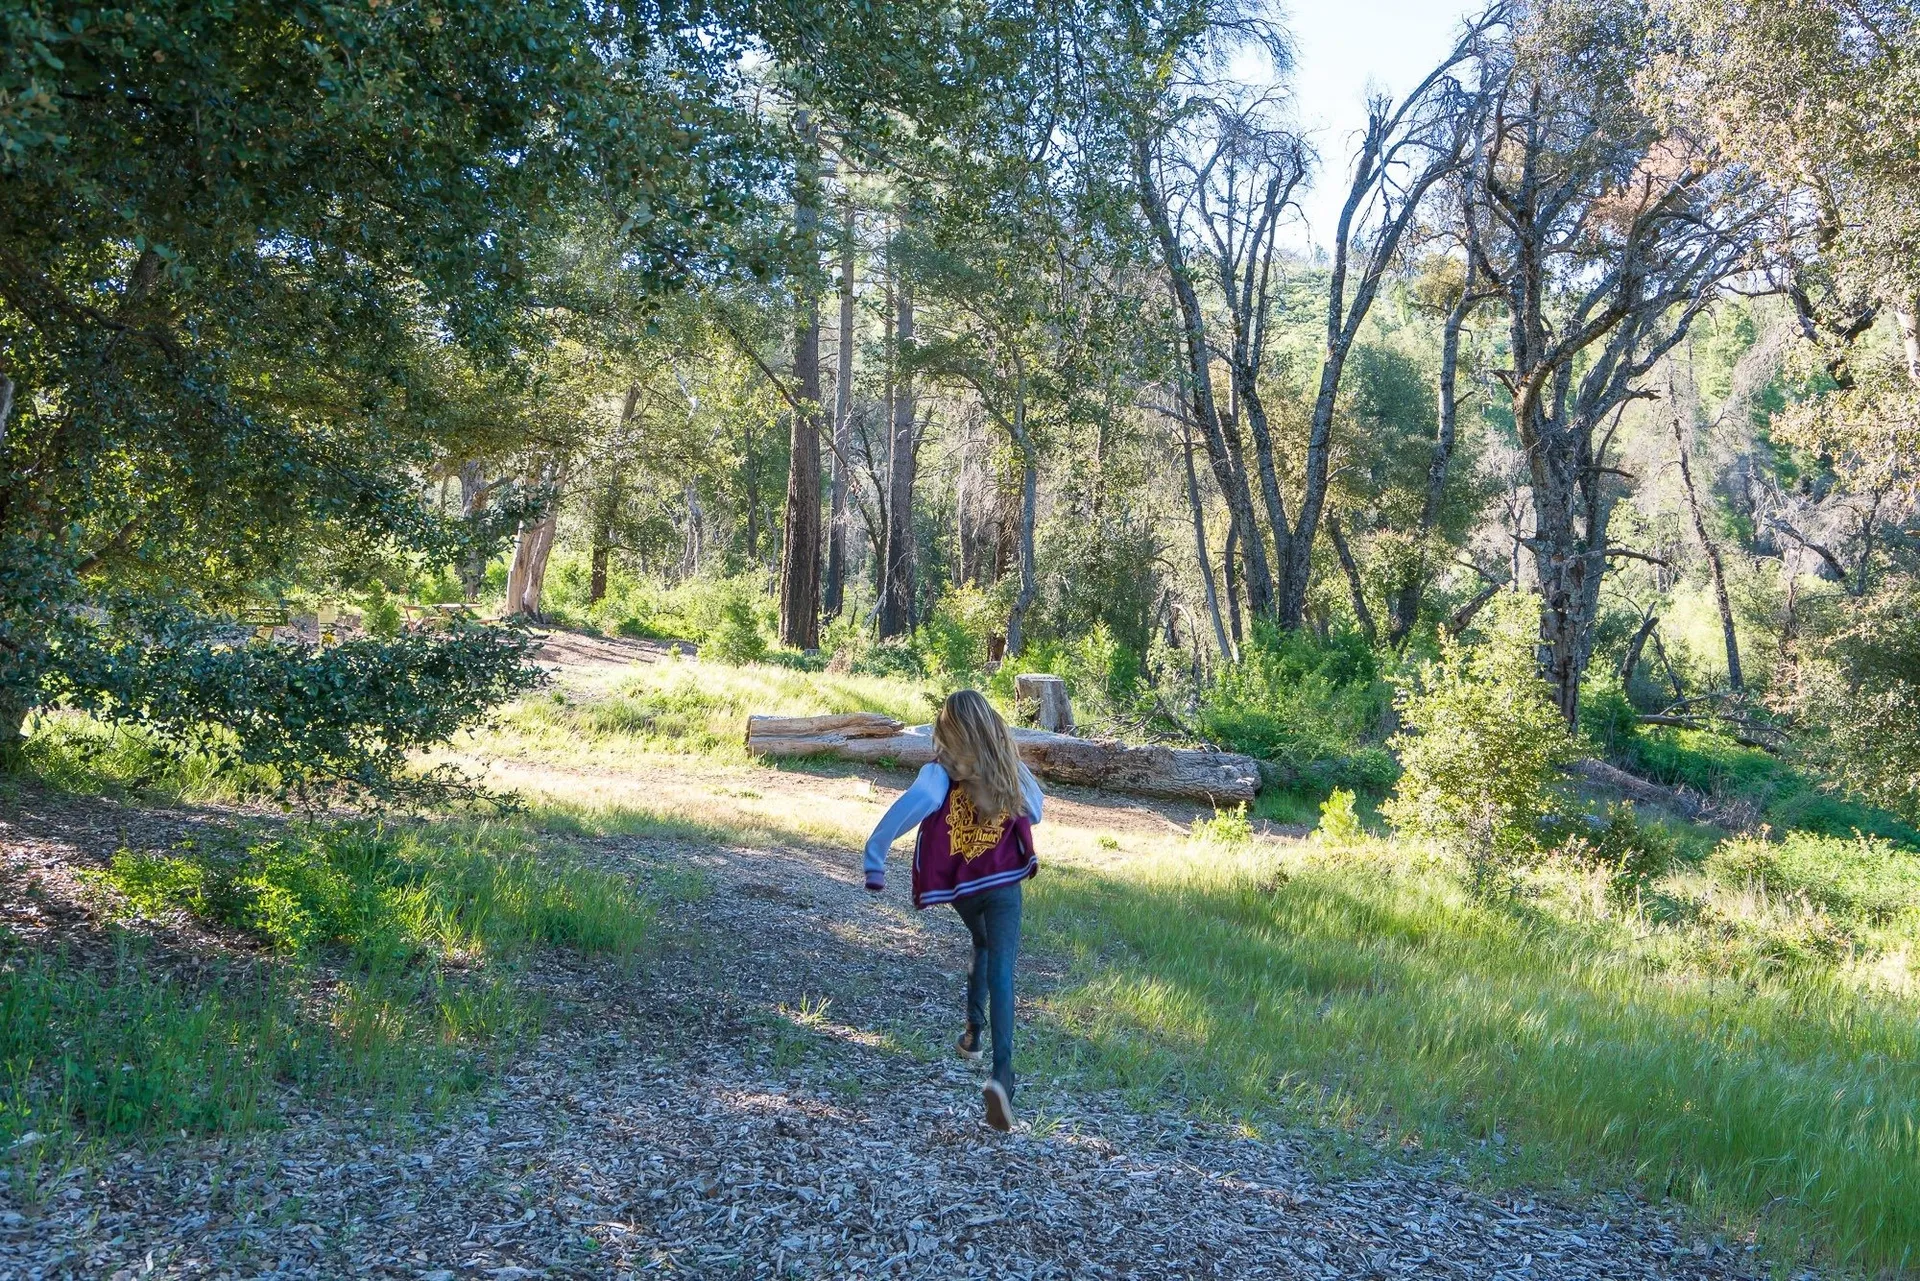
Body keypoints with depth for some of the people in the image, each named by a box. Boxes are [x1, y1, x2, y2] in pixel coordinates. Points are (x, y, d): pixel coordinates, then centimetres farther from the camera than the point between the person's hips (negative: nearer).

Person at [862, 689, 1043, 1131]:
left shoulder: (942, 773, -9)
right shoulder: (1010, 771, 0)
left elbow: (907, 808, -27)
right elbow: (1035, 812, 14)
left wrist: (875, 860, -23)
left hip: (961, 885, 1)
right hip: (1004, 883, -1)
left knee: (984, 947, 31)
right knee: (1001, 972, -10)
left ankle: (973, 1032, 35)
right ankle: (1002, 1073, -26)